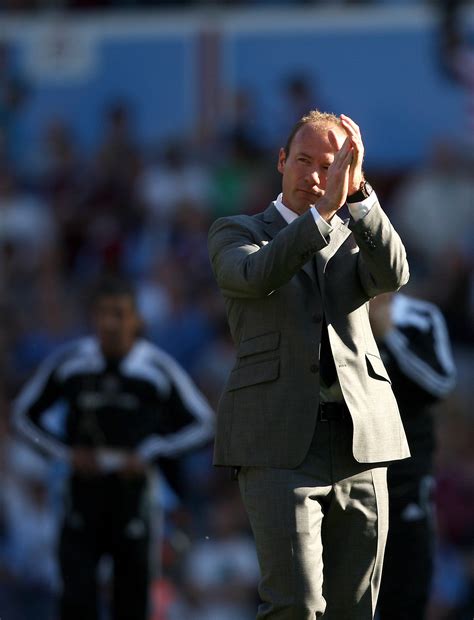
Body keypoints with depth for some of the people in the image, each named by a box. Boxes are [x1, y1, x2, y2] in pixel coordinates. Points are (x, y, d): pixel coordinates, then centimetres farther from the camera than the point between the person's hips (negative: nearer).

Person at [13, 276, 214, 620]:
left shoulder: (158, 369, -5)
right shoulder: (67, 362, -3)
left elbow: (201, 424, 3)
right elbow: (26, 414, 9)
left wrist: (148, 454, -9)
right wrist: (68, 452, -6)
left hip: (132, 486, 0)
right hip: (85, 486, 0)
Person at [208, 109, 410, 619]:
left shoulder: (354, 239, 18)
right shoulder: (233, 234, 10)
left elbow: (393, 275, -7)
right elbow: (258, 277, -15)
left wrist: (357, 190, -19)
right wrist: (326, 208, -25)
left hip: (360, 443, 4)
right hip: (279, 443, -4)